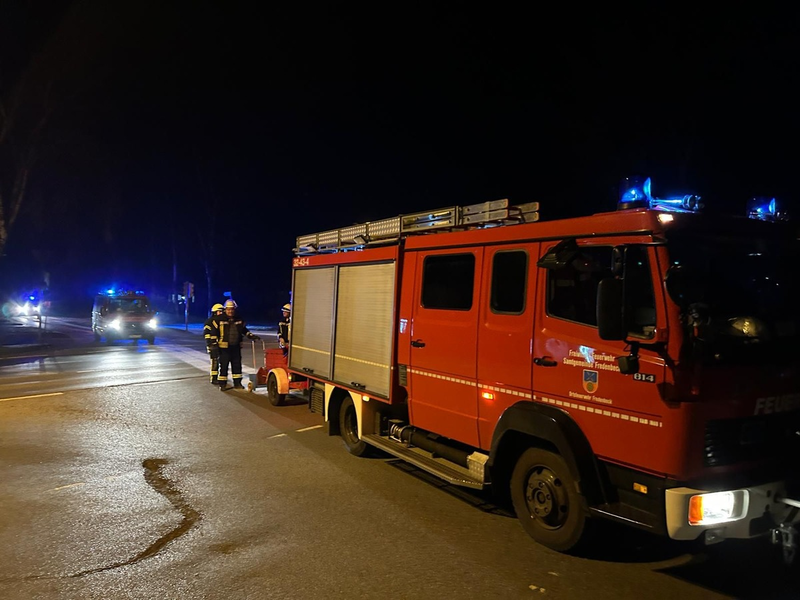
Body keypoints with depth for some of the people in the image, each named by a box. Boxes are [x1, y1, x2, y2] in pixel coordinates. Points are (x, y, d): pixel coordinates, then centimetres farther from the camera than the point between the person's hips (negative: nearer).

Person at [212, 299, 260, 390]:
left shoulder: (239, 319, 10)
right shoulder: (219, 319, -5)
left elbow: (244, 330, 22)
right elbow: (214, 332, -4)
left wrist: (251, 336, 12)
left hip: (236, 346, 5)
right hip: (224, 347, -4)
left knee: (237, 365, 9)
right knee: (224, 365, -1)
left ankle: (237, 383, 18)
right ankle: (222, 384, 8)